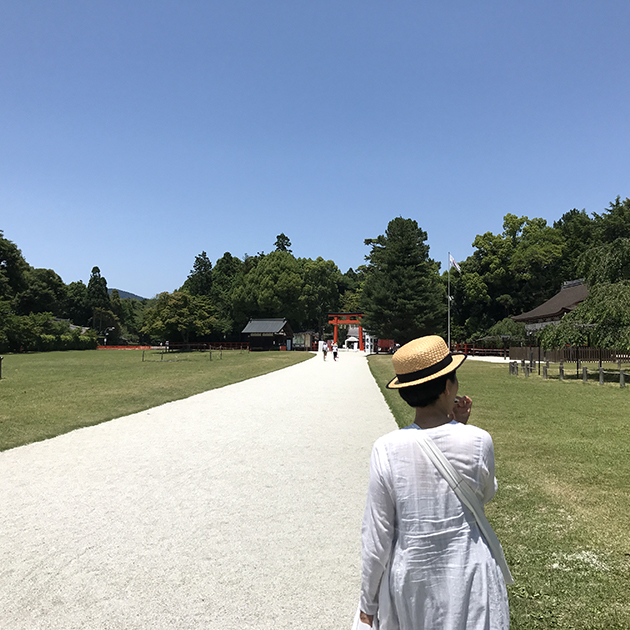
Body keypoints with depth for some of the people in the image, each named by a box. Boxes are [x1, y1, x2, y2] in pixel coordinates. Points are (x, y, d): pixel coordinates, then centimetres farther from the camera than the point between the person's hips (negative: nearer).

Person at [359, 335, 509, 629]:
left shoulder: (387, 450, -17)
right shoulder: (477, 441, -17)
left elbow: (376, 536, -9)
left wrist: (368, 601, 5)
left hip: (410, 577, 1)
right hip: (467, 573, 0)